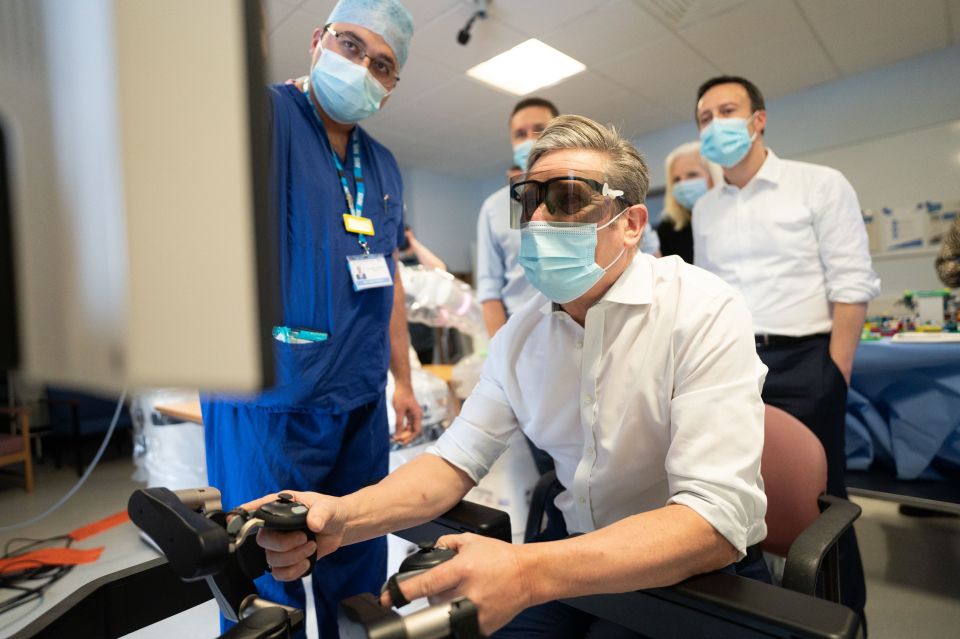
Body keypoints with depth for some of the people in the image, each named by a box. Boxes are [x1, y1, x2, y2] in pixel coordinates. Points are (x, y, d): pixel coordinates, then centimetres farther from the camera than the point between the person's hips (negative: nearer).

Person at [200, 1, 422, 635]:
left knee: (360, 574, 18)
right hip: (269, 402, -5)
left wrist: (403, 380, 17)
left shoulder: (384, 167, 14)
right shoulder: (265, 115, -3)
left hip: (361, 404, 6)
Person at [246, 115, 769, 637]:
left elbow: (717, 521, -27)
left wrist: (530, 573, -39)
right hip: (574, 553, 4)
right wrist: (342, 516, -19)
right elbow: (456, 461, -2)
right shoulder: (520, 334, -2)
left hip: (699, 573, -3)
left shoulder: (706, 315, -19)